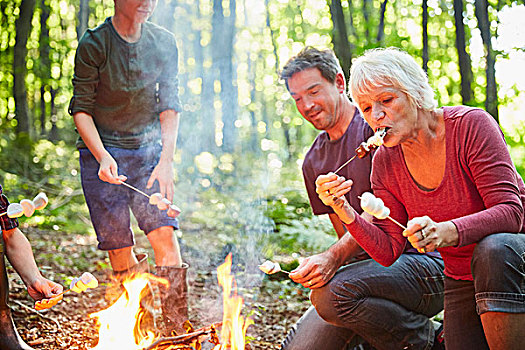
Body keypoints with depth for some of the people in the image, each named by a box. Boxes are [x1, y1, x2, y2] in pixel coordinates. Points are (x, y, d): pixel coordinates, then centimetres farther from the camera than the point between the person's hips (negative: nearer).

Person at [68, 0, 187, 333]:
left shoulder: (164, 42, 1)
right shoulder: (93, 44, -9)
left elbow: (169, 105, 4)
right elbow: (81, 108, -7)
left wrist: (166, 159, -6)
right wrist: (103, 156, -21)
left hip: (149, 147, 2)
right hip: (102, 151, -2)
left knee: (164, 233, -12)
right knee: (119, 248, -5)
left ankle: (179, 333, -5)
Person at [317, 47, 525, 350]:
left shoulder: (471, 125, -19)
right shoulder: (385, 162, -5)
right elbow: (389, 251, -6)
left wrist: (446, 232, -42)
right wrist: (345, 212, -23)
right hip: (462, 283, 4)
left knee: (493, 251, -36)